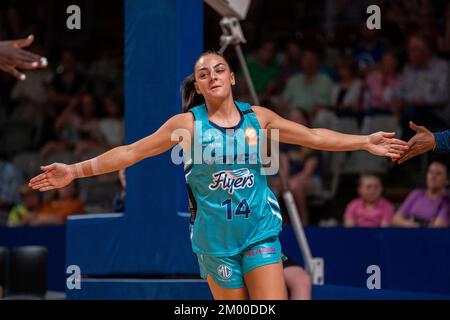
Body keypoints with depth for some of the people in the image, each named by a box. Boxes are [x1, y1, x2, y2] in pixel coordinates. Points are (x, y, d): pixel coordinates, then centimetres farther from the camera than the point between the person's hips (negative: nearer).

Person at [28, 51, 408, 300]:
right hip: (216, 240, -1)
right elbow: (132, 151, -3)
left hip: (260, 233, 1)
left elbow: (312, 137, 7)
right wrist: (77, 170, -10)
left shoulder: (258, 117, 2)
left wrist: (365, 142, 1)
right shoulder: (187, 123, -3)